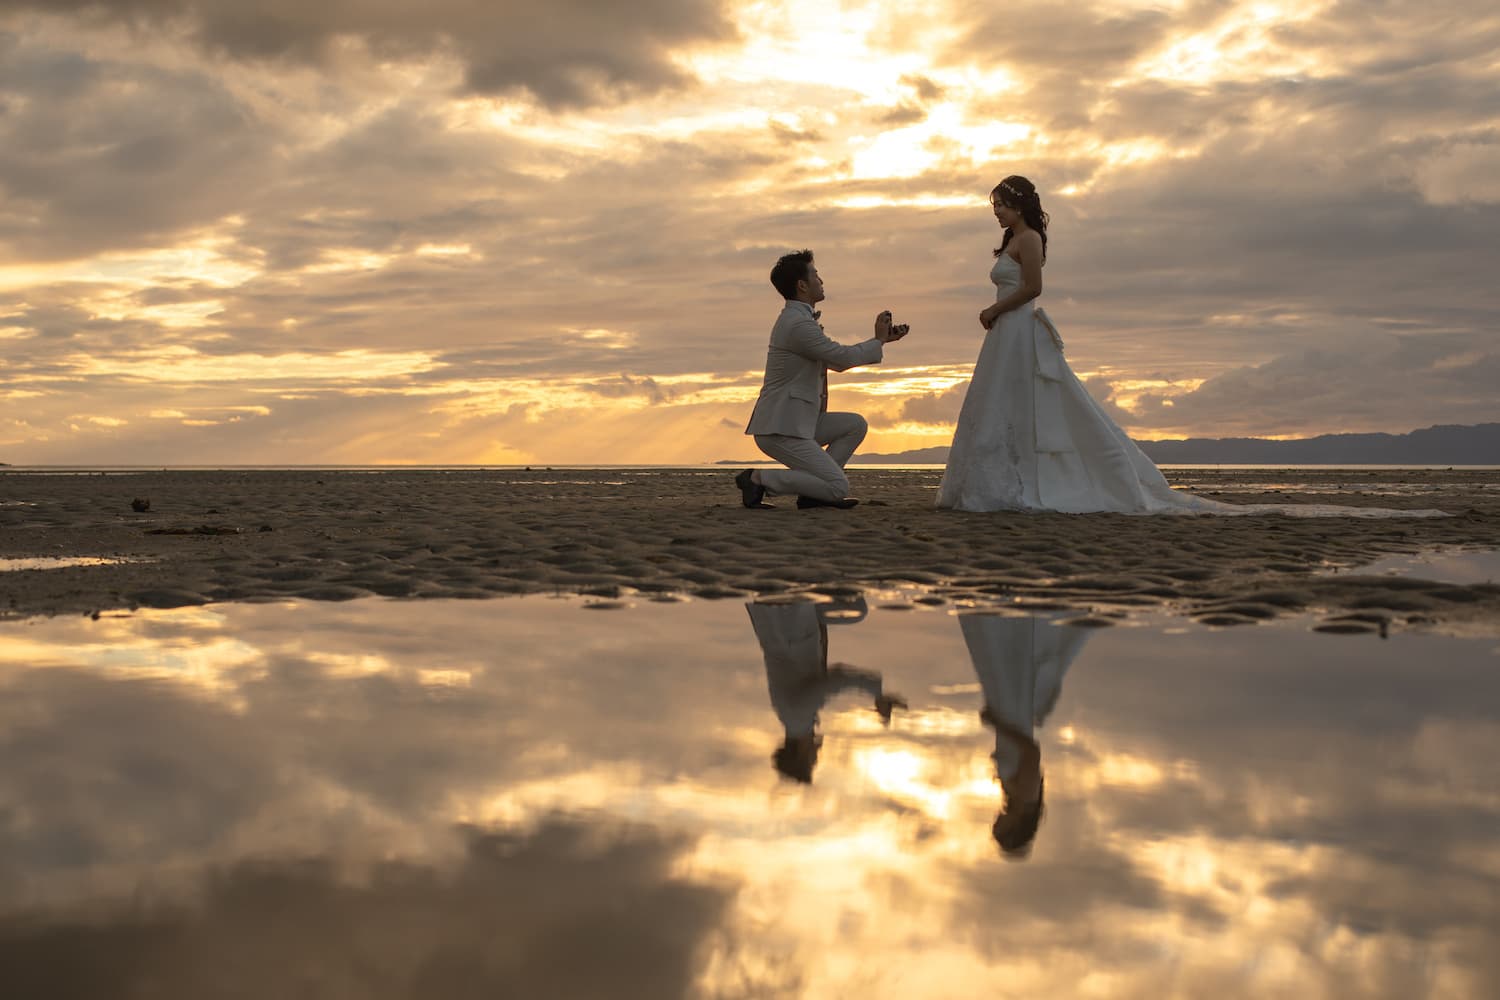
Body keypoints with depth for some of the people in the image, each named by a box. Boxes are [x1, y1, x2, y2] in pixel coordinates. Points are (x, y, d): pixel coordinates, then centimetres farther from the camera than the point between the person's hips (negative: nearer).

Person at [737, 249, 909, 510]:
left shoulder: (796, 319, 17)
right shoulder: (799, 324, -17)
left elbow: (838, 362, 23)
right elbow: (844, 357, -12)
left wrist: (881, 339, 18)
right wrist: (878, 340, 6)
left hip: (794, 423, 10)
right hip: (780, 430, -10)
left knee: (855, 425, 11)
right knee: (839, 487, -14)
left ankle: (814, 491, 6)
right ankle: (758, 479, -11)